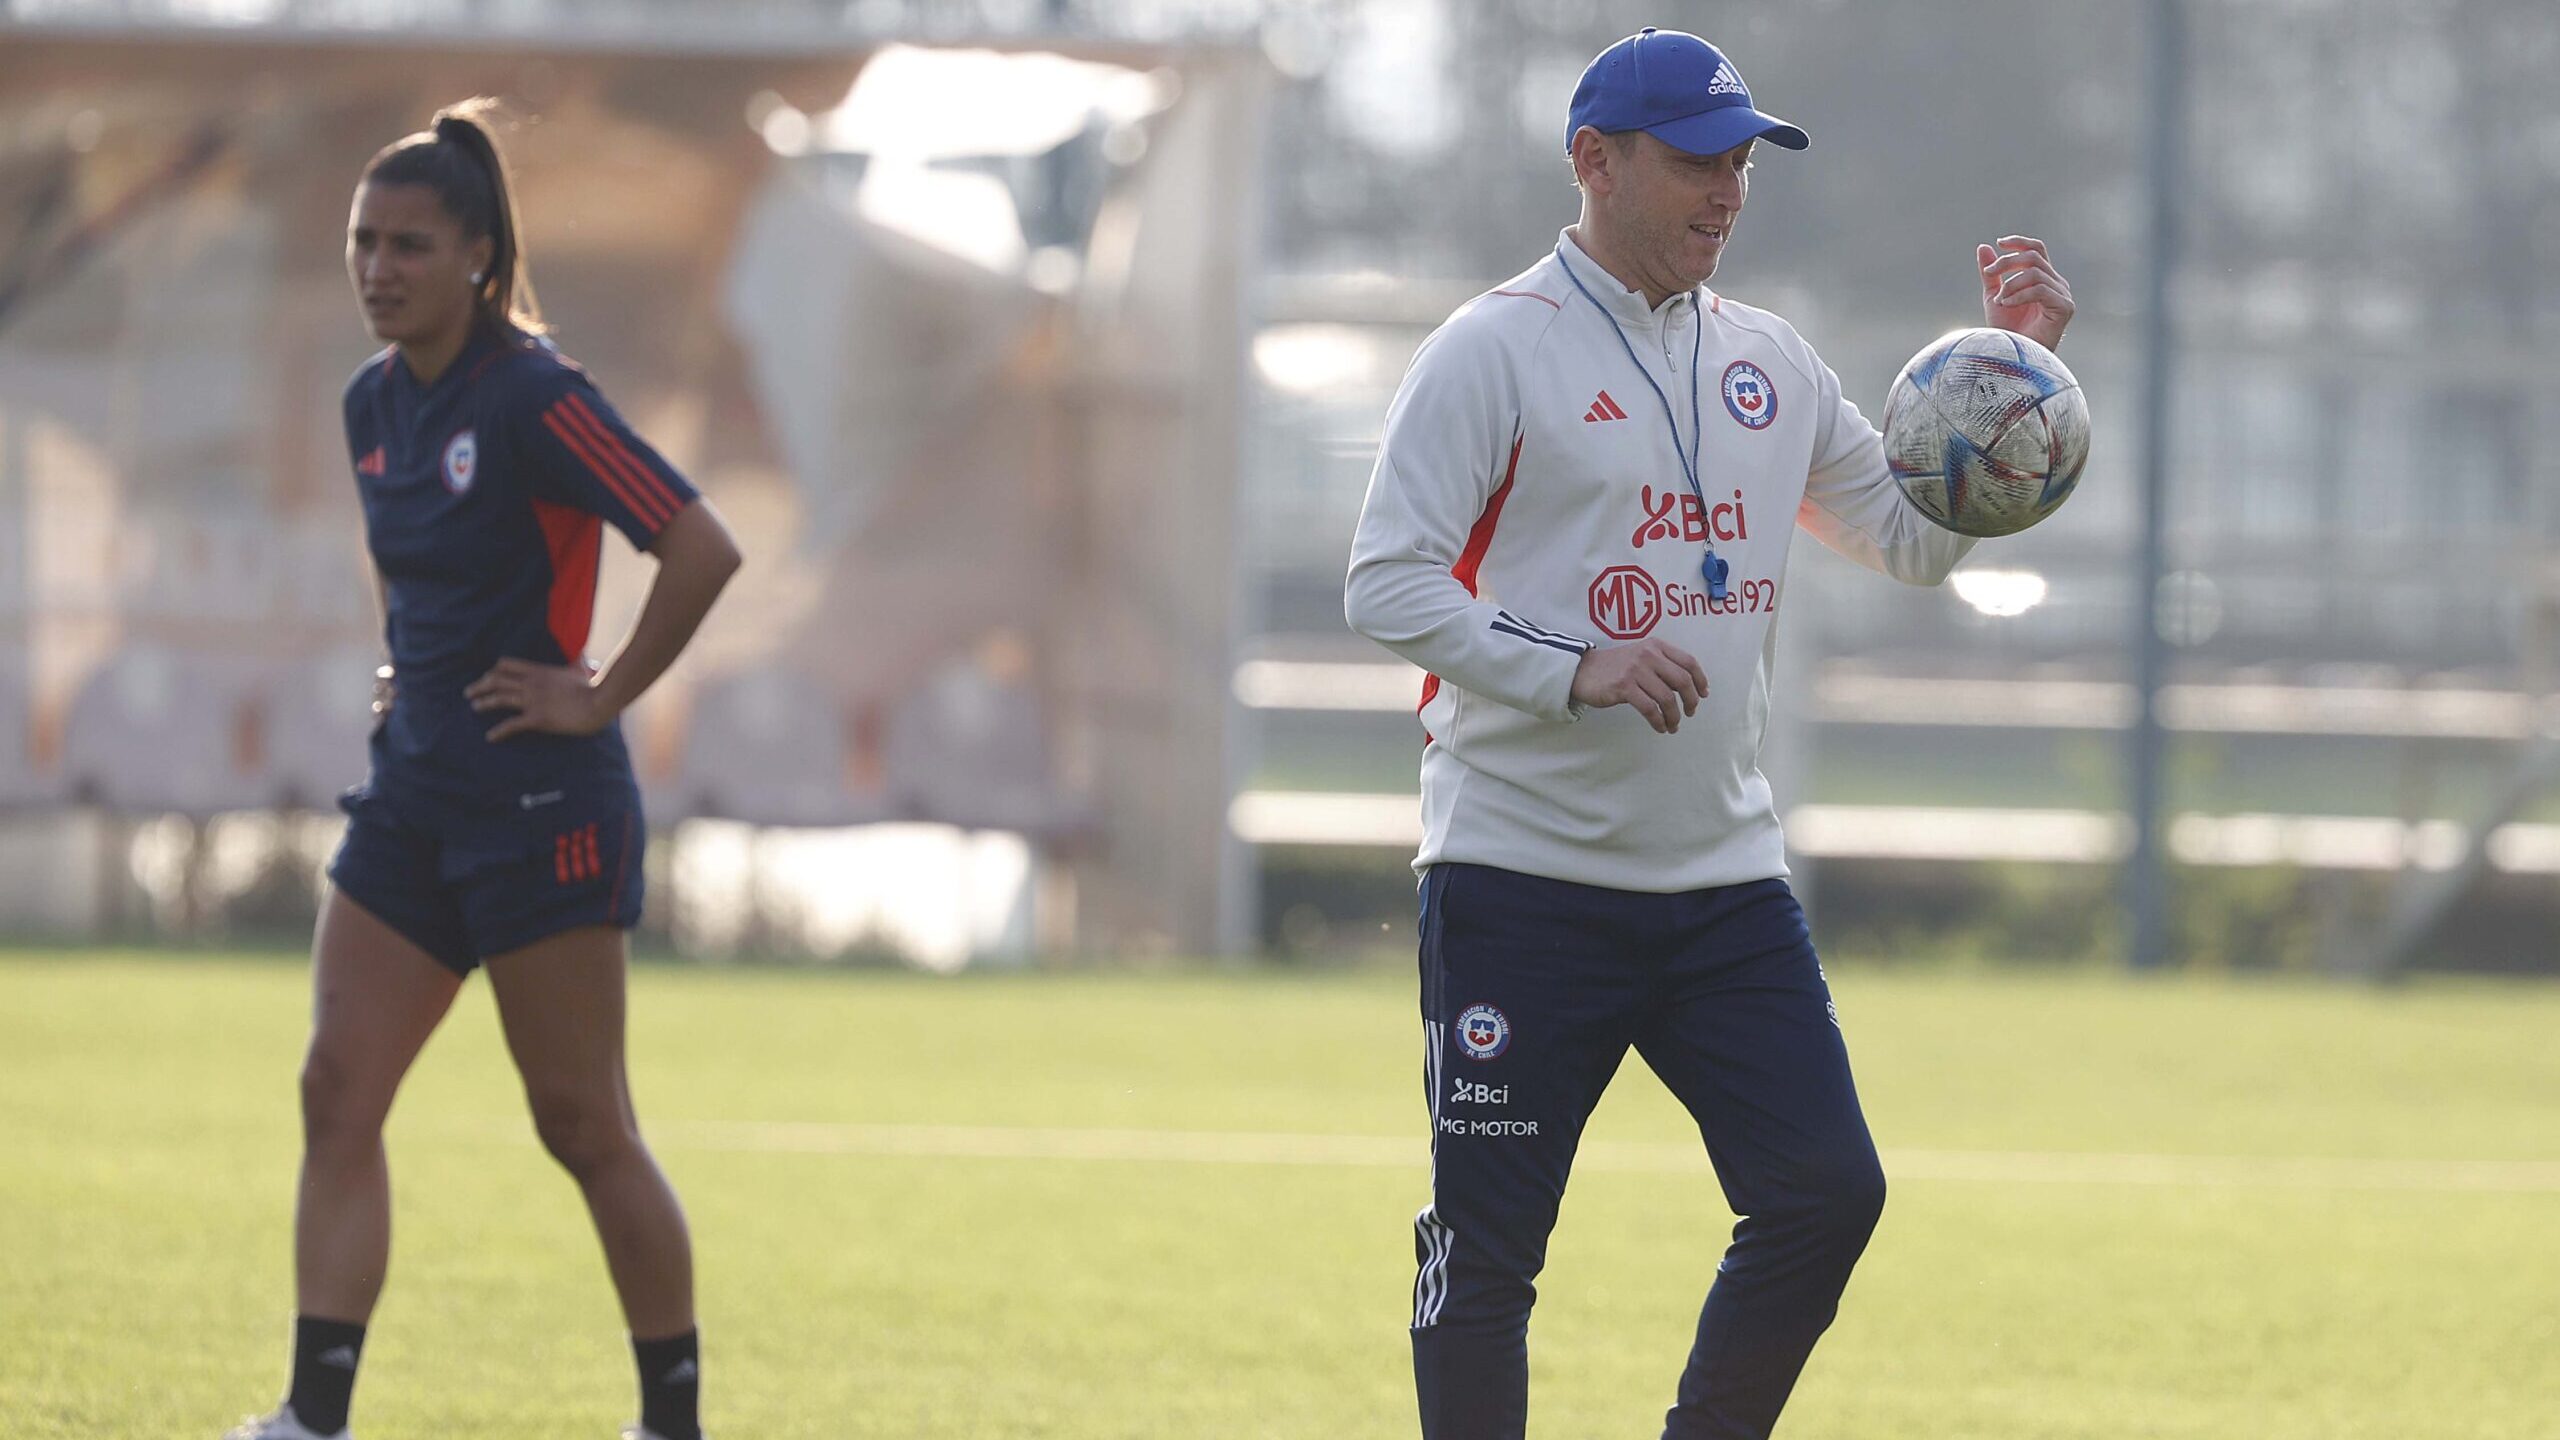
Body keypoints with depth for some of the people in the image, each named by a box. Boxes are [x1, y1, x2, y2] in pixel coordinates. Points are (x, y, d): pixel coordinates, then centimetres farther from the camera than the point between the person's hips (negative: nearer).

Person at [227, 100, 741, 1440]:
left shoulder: (532, 397, -16)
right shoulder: (374, 402, 9)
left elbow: (703, 548, -22)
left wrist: (600, 697, -16)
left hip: (539, 801, -8)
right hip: (413, 792, 8)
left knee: (584, 1128, 0)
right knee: (336, 1093, -2)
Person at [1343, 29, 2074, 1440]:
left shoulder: (1769, 363, 14)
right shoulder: (1493, 349, -5)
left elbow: (1918, 538, 19)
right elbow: (1386, 584, -11)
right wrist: (1574, 673, -23)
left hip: (1724, 880, 6)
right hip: (1524, 883, -5)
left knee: (1826, 1192, -4)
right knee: (1486, 1244, -4)